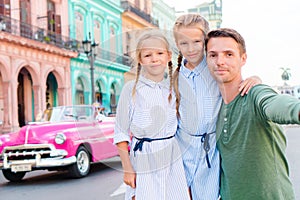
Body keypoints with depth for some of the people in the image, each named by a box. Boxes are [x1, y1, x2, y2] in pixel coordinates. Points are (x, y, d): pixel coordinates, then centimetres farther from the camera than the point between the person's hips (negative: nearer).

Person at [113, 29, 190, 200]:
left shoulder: (173, 87, 7)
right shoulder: (132, 89, -6)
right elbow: (121, 132, -5)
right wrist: (127, 169, -6)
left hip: (172, 158, 4)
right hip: (144, 159, -3)